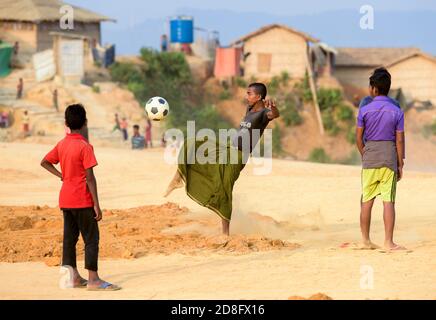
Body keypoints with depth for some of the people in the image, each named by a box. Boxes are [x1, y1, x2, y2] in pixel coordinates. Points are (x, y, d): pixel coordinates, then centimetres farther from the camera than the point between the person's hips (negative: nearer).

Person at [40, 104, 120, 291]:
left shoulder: (62, 144, 5)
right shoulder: (85, 147, -15)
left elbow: (45, 162, 16)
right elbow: (90, 177, -16)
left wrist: (61, 175, 12)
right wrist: (97, 205, -14)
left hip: (65, 200, 7)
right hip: (82, 200, -7)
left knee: (69, 237, 10)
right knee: (91, 239, -3)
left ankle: (74, 277, 15)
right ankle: (93, 280, -5)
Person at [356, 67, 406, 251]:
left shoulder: (365, 110, -3)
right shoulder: (397, 112, -2)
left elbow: (358, 138, -1)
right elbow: (399, 141, -3)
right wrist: (400, 165, 4)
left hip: (369, 159, 1)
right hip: (389, 158, -1)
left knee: (366, 201, 9)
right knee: (389, 201, -2)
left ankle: (366, 240, 16)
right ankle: (389, 242, -5)